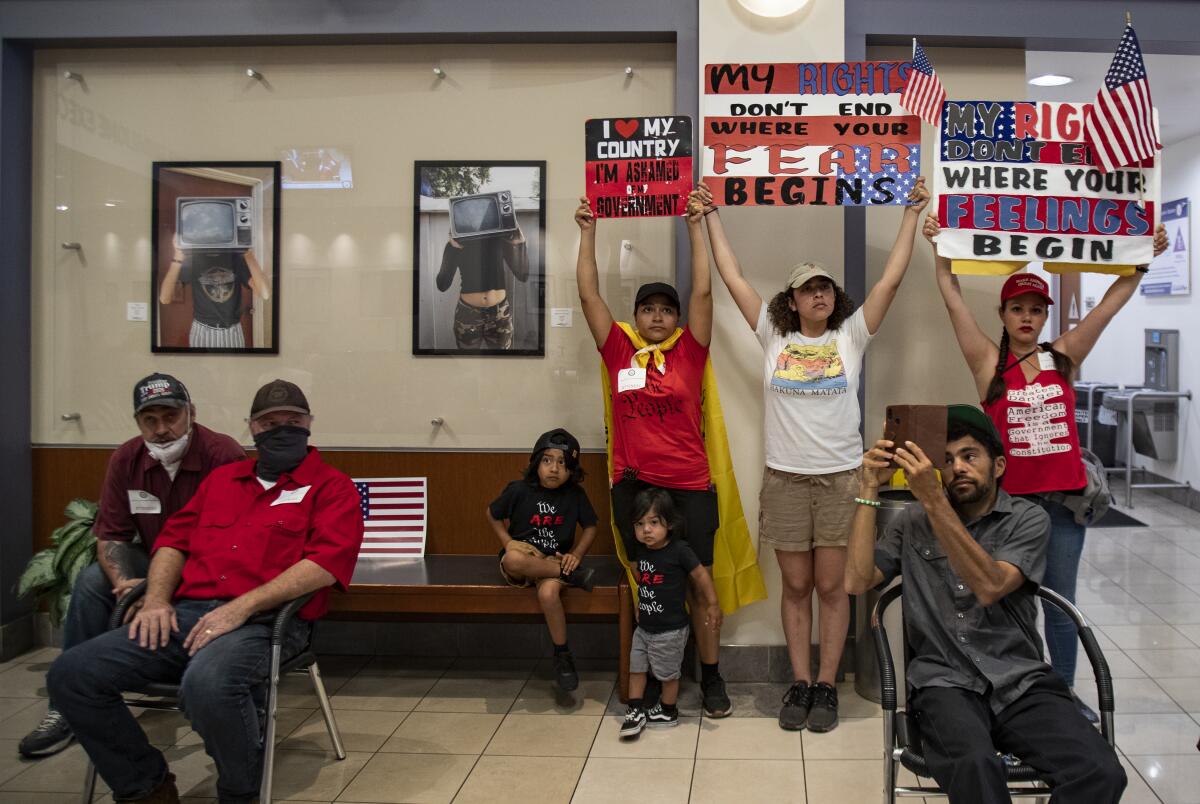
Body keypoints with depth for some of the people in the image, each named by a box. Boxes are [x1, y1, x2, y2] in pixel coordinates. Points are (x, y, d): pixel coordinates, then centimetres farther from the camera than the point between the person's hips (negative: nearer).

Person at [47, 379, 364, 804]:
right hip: (186, 614, 6)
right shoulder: (222, 478, 26)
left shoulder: (332, 487, 6)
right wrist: (157, 599, 3)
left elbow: (326, 562, -9)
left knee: (207, 684, -39)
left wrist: (241, 607, -18)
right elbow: (174, 540, 24)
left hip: (263, 622, -6)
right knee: (71, 674, -10)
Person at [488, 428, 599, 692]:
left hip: (556, 561, 0)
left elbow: (590, 527, 8)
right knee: (513, 559, -39)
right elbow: (493, 514, 8)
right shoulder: (519, 490, -8)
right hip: (522, 562, 0)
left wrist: (575, 555, -10)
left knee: (548, 592, -35)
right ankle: (573, 575, -22)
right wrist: (508, 542, -8)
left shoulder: (576, 494, -4)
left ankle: (562, 655, -16)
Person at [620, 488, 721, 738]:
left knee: (668, 673, 12)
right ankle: (636, 710, 26)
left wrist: (713, 605, -7)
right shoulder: (640, 549, -3)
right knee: (636, 668, 12)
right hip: (644, 627, 6)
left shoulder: (679, 550, -22)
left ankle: (668, 712, 31)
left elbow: (700, 575, -12)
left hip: (670, 631, -6)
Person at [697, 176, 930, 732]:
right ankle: (800, 683, 16)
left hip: (842, 478, -1)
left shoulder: (851, 336, 4)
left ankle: (826, 687, 11)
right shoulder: (773, 336, 5)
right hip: (785, 479, 1)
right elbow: (733, 279, 6)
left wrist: (912, 214, 0)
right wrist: (711, 216, 9)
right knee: (796, 587, 7)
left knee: (832, 586, 3)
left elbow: (890, 279, 0)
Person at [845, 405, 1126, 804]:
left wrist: (933, 500, -21)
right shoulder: (913, 523, 11)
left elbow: (990, 586, -13)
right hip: (946, 682, -1)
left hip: (1022, 681, 1)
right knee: (974, 764, -35)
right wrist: (869, 489, -4)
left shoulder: (1028, 518, 5)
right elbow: (857, 581, -2)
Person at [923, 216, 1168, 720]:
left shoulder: (1064, 357, 6)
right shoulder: (989, 363, -1)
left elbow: (1113, 301, 7)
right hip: (1009, 498, -2)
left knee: (1060, 602, 12)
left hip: (1064, 498, 2)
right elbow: (954, 300, -5)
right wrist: (939, 249, -8)